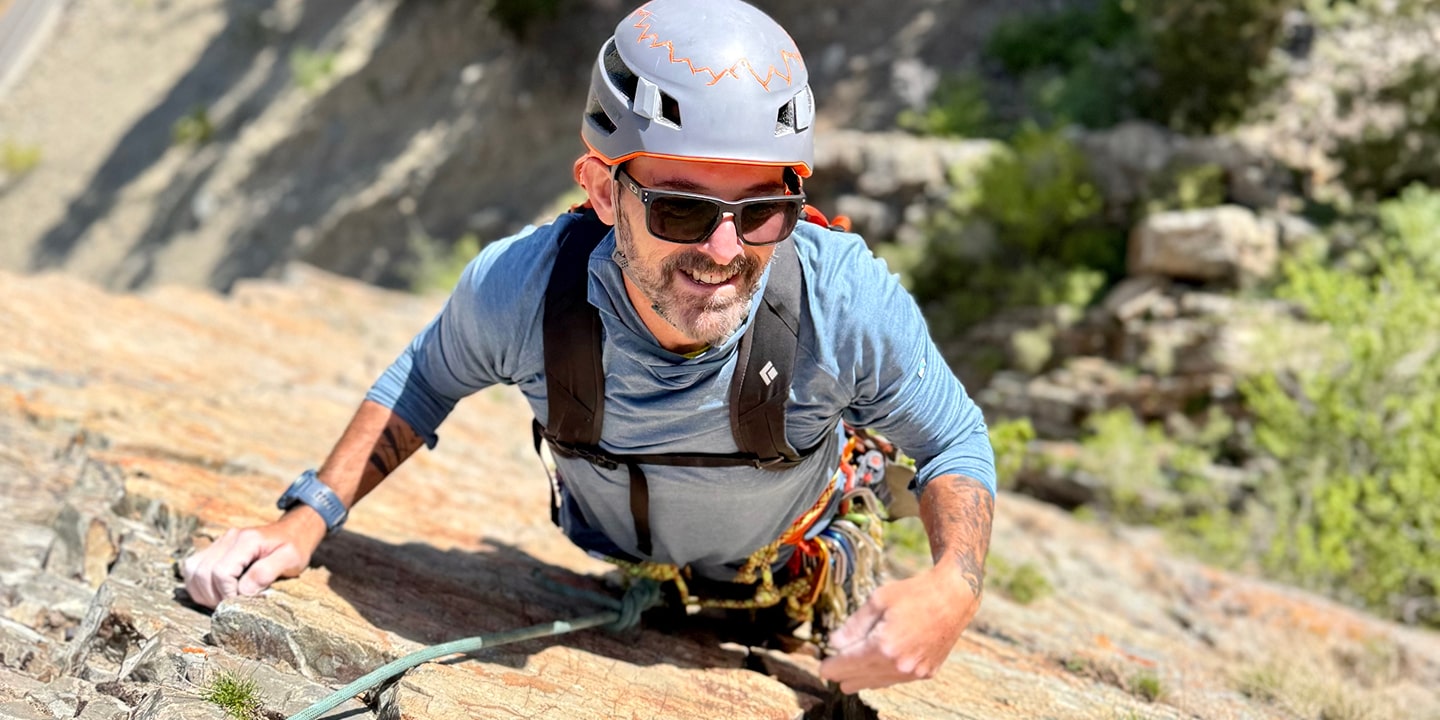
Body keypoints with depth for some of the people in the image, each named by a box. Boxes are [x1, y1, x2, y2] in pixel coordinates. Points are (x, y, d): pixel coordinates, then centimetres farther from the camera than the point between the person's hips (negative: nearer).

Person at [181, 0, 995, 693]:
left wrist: (953, 589, -41)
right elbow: (427, 379, -13)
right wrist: (308, 517, -23)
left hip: (791, 590, -1)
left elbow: (956, 442, -22)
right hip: (608, 576, 1)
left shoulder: (851, 303, -41)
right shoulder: (516, 287, -38)